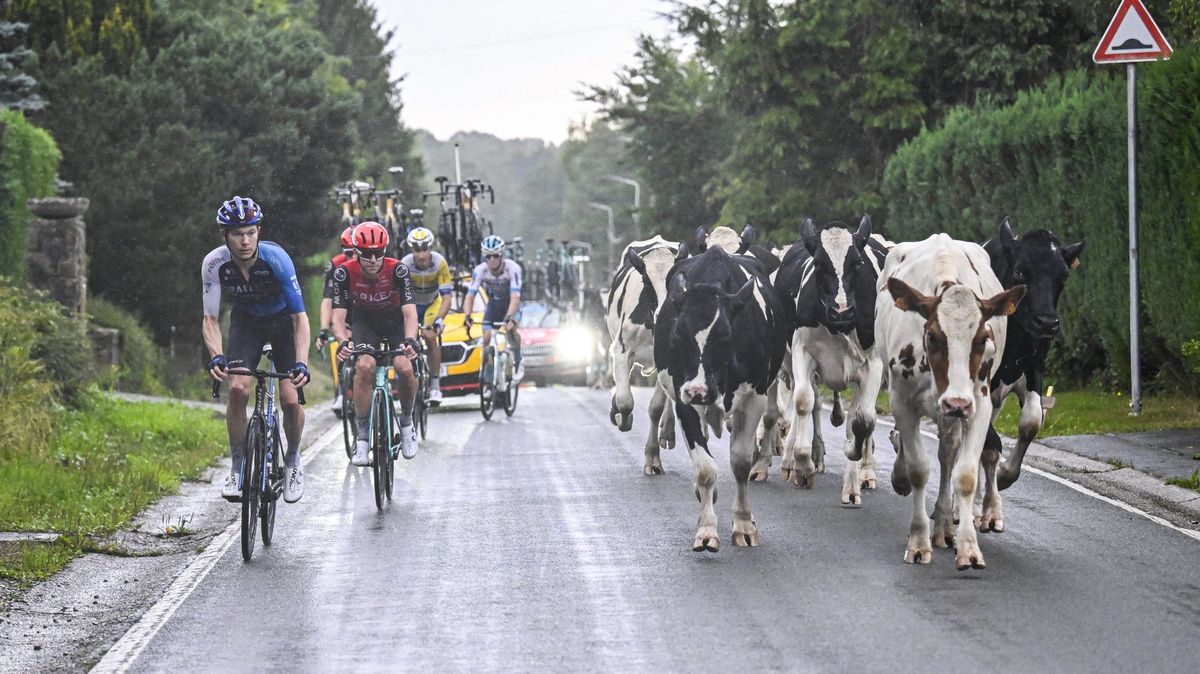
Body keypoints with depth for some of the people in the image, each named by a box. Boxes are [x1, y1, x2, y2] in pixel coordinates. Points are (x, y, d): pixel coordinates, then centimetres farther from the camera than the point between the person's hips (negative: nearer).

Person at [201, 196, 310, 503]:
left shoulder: (276, 259, -32)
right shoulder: (214, 264, -26)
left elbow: (300, 317, -30)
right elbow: (210, 319, -21)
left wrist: (301, 363, -43)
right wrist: (216, 357, -40)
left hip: (283, 320, -1)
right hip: (246, 322, 1)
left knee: (290, 399, -14)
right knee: (238, 389, -22)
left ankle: (293, 460, 15)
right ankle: (238, 466, -6)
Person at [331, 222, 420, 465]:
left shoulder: (398, 270, -28)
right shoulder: (345, 273, -25)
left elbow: (410, 312, -33)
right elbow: (338, 315, -28)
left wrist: (409, 340, -53)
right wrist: (343, 342, -48)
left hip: (395, 322, 0)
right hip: (365, 323, 1)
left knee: (404, 368, -25)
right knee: (364, 366, -27)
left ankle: (406, 420, 4)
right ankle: (362, 436, -17)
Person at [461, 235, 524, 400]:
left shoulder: (512, 269, -33)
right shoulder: (480, 270, -26)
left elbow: (515, 297, -41)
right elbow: (470, 296, -28)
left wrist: (509, 317, -57)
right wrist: (467, 316, -46)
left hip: (511, 304, -3)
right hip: (493, 304, 3)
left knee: (511, 329, -31)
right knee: (487, 337, -14)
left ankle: (518, 362, -5)